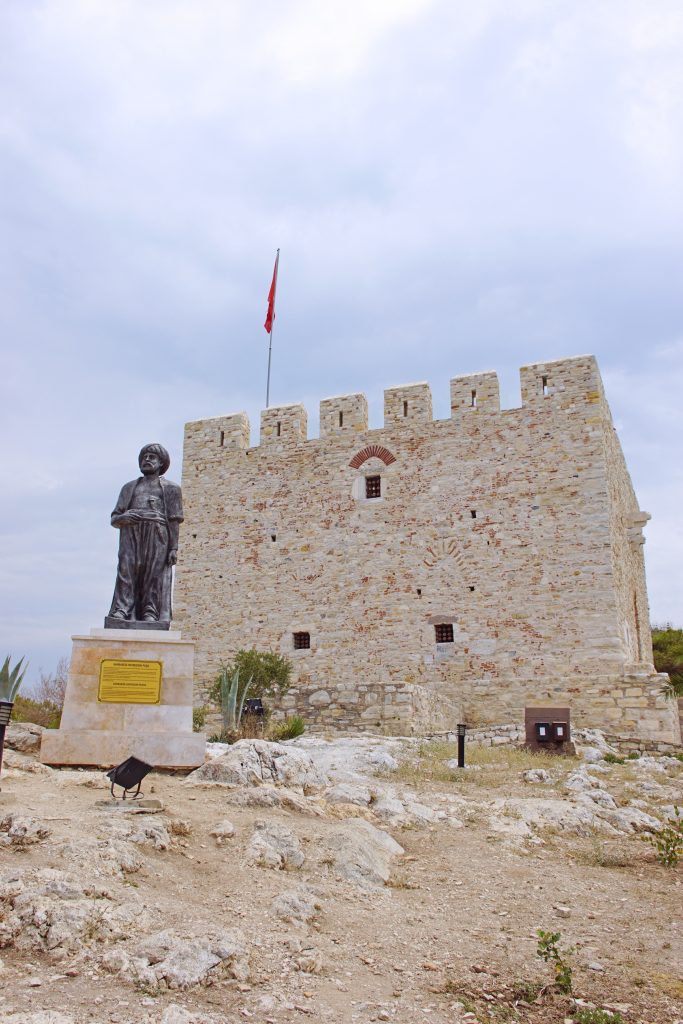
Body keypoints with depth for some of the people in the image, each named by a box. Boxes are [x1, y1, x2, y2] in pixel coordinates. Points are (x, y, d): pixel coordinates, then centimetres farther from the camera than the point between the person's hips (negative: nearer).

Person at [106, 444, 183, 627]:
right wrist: (123, 518, -5)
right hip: (130, 535, 3)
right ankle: (120, 612, -14)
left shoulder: (170, 488, 16)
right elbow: (114, 519, 20)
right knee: (126, 573, -9)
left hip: (157, 535, -3)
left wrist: (174, 548, -7)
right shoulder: (129, 487, 26)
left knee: (154, 576, -10)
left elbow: (174, 521, 5)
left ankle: (150, 615, -13)